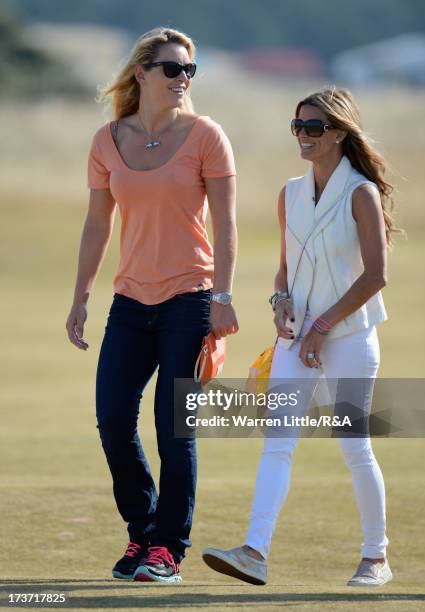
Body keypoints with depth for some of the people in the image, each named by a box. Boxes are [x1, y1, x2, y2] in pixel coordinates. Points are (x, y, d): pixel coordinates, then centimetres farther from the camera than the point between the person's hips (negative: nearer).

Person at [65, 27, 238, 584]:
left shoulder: (204, 135, -2)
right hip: (132, 302, 4)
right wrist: (81, 298, 10)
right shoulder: (108, 141, 7)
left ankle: (169, 549, 5)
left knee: (174, 427, -5)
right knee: (113, 420, -3)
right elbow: (97, 225, 13)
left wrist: (222, 297, -12)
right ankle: (142, 532, 17)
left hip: (189, 298, -3)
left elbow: (224, 223, -4)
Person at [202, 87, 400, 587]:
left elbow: (375, 275, -13)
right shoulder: (291, 194, 9)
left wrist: (323, 326, -14)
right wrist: (282, 300, -3)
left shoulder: (361, 194, -9)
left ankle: (376, 557, 14)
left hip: (348, 335, -5)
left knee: (355, 448, 0)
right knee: (277, 442, -7)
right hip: (297, 334, 5)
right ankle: (254, 553, -16)